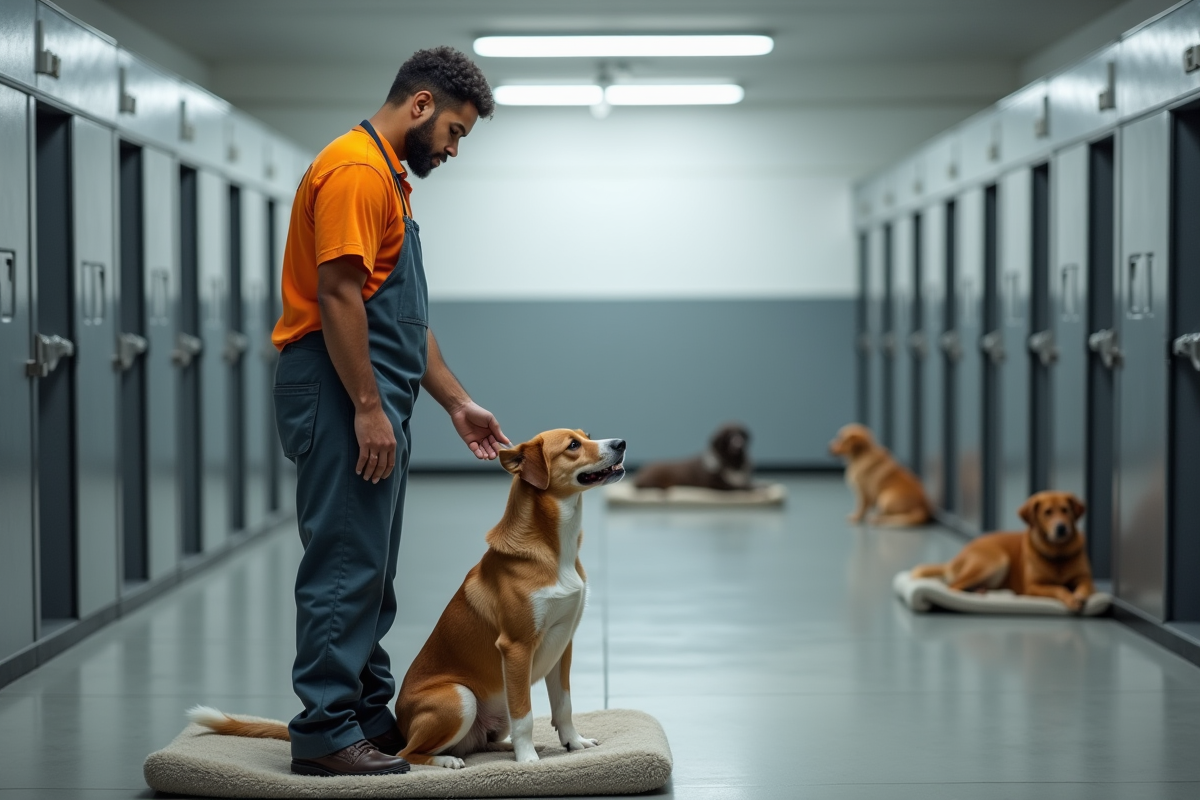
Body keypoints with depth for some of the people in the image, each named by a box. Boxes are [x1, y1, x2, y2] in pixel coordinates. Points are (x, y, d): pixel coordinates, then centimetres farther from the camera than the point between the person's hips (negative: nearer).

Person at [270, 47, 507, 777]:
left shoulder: (389, 177, 20)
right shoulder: (356, 169, -12)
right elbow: (338, 297, -20)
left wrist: (457, 403, 19)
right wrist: (369, 409, -22)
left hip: (375, 397, 11)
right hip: (342, 394, -11)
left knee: (370, 571, 14)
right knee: (346, 566, -8)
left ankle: (369, 714, 21)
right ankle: (325, 732, -5)